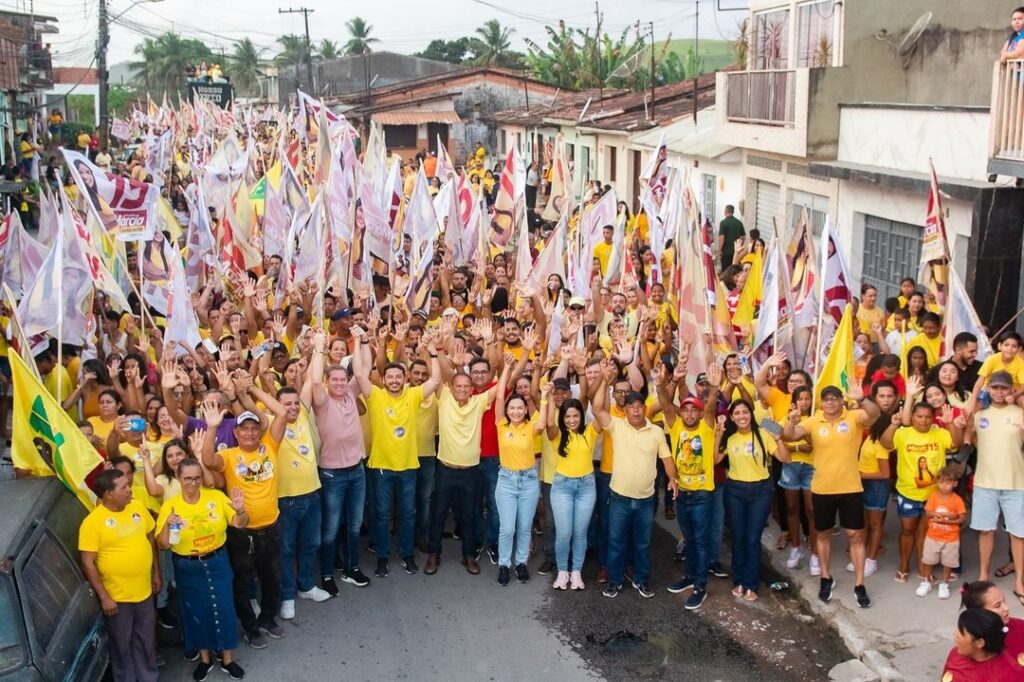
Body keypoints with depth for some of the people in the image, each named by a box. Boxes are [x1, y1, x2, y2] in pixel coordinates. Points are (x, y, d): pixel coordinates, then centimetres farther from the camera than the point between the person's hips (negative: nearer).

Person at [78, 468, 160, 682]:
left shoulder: (138, 508, -2)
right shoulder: (93, 522, -18)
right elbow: (88, 563, -16)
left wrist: (156, 573, 12)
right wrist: (104, 597, -16)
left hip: (144, 592, 5)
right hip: (117, 597, -5)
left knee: (146, 643, 19)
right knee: (122, 646, 12)